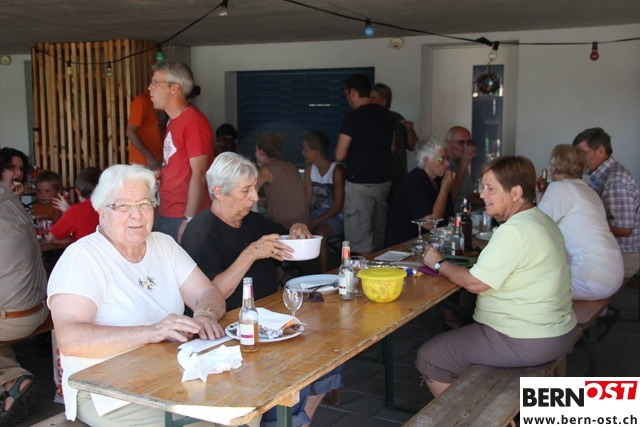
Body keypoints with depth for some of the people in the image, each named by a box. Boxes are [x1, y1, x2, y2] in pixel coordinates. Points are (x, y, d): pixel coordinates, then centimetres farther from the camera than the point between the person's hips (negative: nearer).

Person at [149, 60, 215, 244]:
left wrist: (189, 220, -22)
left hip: (184, 217, -8)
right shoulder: (174, 121, 13)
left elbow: (199, 174, -20)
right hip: (165, 214, 9)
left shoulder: (193, 122, -15)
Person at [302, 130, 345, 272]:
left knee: (320, 233, -36)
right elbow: (307, 202, 5)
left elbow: (337, 207, -15)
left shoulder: (337, 171, -15)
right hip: (317, 213, 6)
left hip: (335, 216, -6)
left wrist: (313, 223, -21)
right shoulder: (309, 170, 6)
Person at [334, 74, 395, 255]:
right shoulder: (387, 116, 8)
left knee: (360, 236, -2)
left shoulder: (353, 118, -13)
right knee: (379, 237, 15)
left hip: (359, 183, -7)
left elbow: (339, 155, -12)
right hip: (383, 179, 7)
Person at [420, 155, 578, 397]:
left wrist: (439, 264, -5)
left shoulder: (514, 231, -23)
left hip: (528, 342, -10)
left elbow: (475, 283, -21)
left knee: (428, 359, -2)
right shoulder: (541, 220, 8)